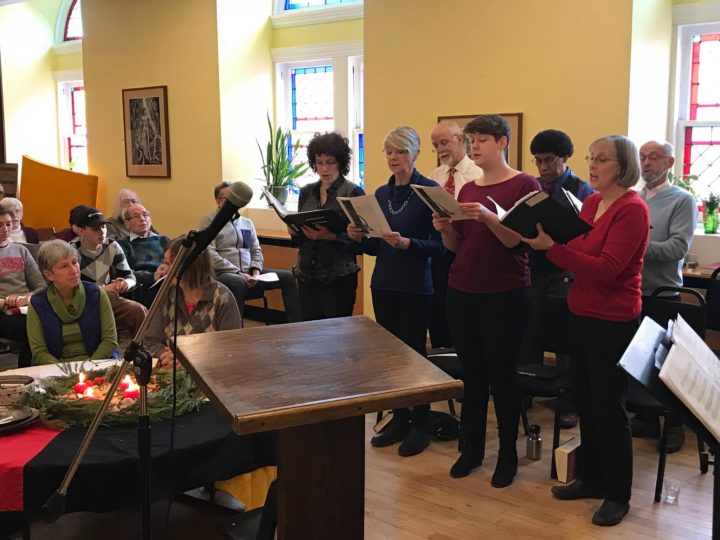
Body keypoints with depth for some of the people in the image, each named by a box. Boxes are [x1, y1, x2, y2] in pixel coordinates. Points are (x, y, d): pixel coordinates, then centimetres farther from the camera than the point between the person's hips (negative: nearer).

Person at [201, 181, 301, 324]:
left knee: (287, 277, -9)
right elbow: (210, 255, -11)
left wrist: (256, 271, -4)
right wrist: (238, 273, -17)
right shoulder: (208, 222, 1)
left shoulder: (247, 223, 19)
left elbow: (256, 251, 18)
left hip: (248, 273, 6)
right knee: (238, 282, -40)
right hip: (222, 274, -6)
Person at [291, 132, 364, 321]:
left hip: (339, 278, -5)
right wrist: (294, 231, -4)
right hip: (307, 275, 5)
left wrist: (331, 236, -23)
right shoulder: (307, 192, 11)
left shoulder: (353, 192, -5)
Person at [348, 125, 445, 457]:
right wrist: (359, 238, -6)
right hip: (383, 284, 6)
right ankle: (399, 419, 24)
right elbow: (375, 247, 14)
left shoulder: (429, 190, -9)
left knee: (413, 352, 1)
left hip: (416, 287, -6)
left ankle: (420, 426, 14)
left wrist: (407, 243, -27)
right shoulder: (381, 194, 10)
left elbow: (439, 245, -13)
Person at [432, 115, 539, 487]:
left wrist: (487, 216, -28)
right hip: (462, 291, 5)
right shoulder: (467, 189, 12)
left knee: (501, 373, 2)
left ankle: (508, 455, 16)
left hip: (505, 295, -5)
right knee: (471, 372, 11)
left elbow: (516, 240, -14)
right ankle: (470, 448, 23)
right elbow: (456, 246, 13)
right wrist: (445, 228, -7)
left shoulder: (524, 185, -5)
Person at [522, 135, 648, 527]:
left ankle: (618, 495, 18)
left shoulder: (632, 209, -17)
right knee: (584, 402, 16)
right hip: (582, 314, 8)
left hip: (613, 321, -8)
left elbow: (606, 270, -24)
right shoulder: (591, 202, 7)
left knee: (608, 407, 2)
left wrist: (552, 247, -30)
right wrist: (544, 238, -7)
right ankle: (592, 478, 32)